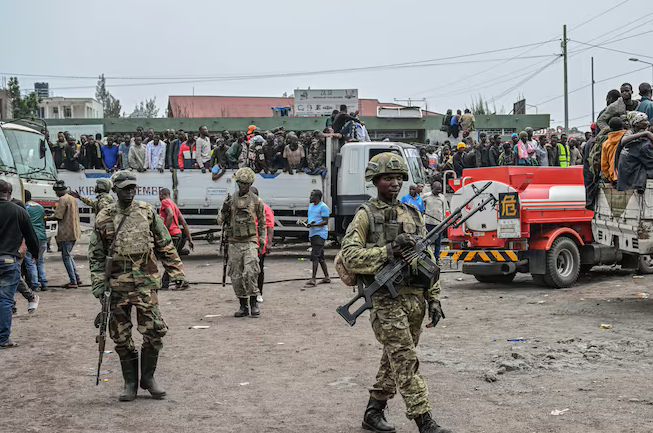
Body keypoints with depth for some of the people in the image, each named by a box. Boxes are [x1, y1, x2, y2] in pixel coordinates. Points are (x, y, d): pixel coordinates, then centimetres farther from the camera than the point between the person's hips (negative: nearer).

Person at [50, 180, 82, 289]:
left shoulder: (63, 199, -13)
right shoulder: (73, 199, 15)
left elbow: (58, 216, -17)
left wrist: (46, 218, -1)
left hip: (66, 233, -9)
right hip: (74, 231, 9)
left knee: (66, 257, -1)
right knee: (69, 255, 19)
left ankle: (73, 282, 0)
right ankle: (77, 278, 16)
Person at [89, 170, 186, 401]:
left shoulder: (147, 212, 5)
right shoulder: (104, 218, 3)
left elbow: (165, 245, 10)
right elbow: (96, 254, 8)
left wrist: (176, 272, 7)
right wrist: (98, 283, -1)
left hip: (146, 283, 0)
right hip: (117, 285, 0)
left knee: (154, 331, -5)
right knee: (121, 336, 5)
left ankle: (148, 377, 14)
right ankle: (130, 382, 19)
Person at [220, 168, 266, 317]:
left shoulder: (256, 201, 4)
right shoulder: (231, 200, 9)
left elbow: (262, 223, 9)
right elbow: (222, 220, 12)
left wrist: (262, 242, 3)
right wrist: (225, 208, -8)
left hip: (250, 242, -3)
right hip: (234, 243, 3)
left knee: (250, 273, -17)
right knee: (236, 277, 4)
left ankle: (254, 303, -3)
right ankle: (243, 306, 13)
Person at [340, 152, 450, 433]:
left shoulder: (413, 214, 16)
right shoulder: (366, 215, -1)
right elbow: (350, 257, -12)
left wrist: (434, 299, 11)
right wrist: (389, 250, -19)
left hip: (415, 299, 6)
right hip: (386, 300, -6)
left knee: (394, 360, 13)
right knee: (406, 361, -9)